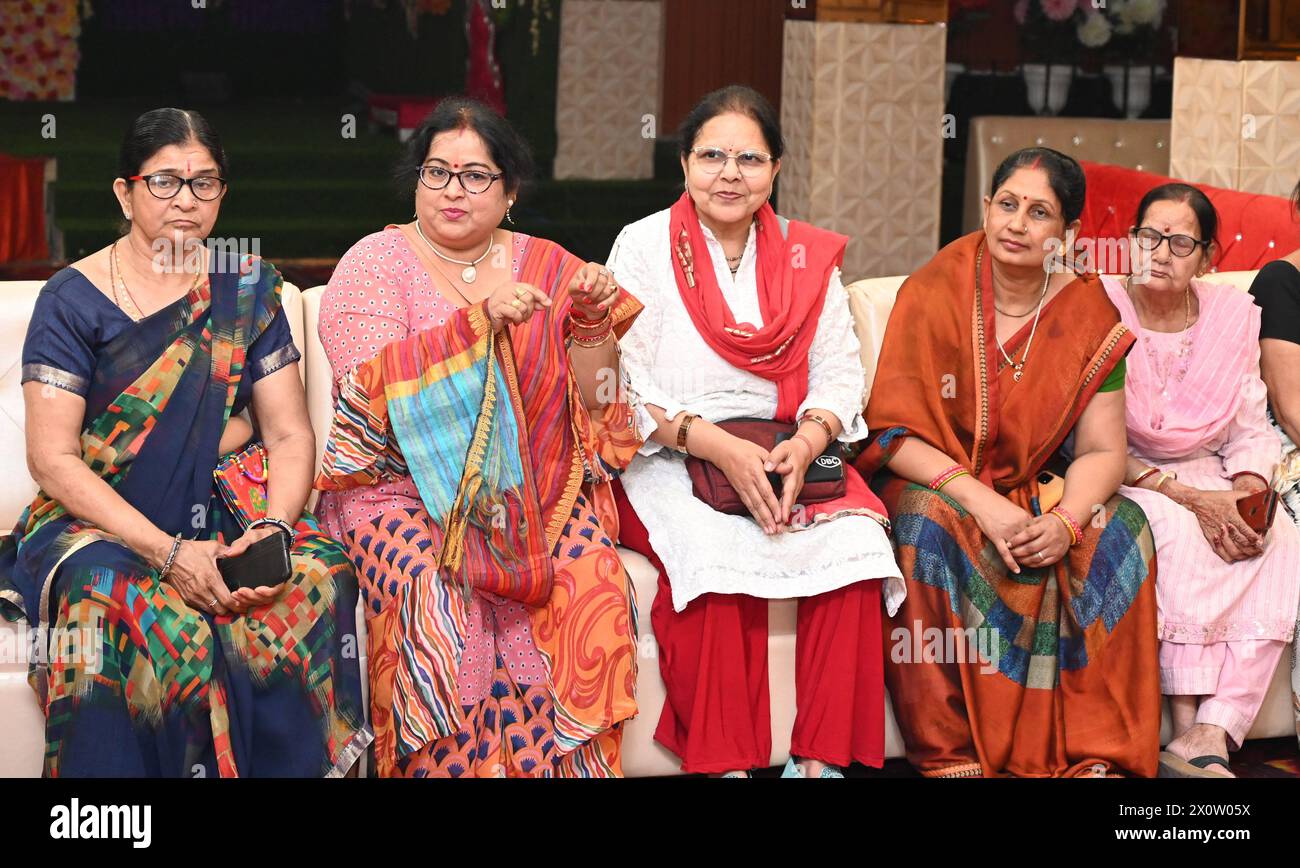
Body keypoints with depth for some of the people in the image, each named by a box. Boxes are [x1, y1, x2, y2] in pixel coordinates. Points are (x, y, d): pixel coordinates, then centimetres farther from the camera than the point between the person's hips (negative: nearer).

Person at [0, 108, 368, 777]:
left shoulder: (249, 287, 10)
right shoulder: (74, 300, 0)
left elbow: (289, 433, 6)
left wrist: (274, 529, -16)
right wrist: (167, 552, -19)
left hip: (225, 518, 3)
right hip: (99, 524, -2)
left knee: (321, 573, -29)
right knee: (116, 604, -36)